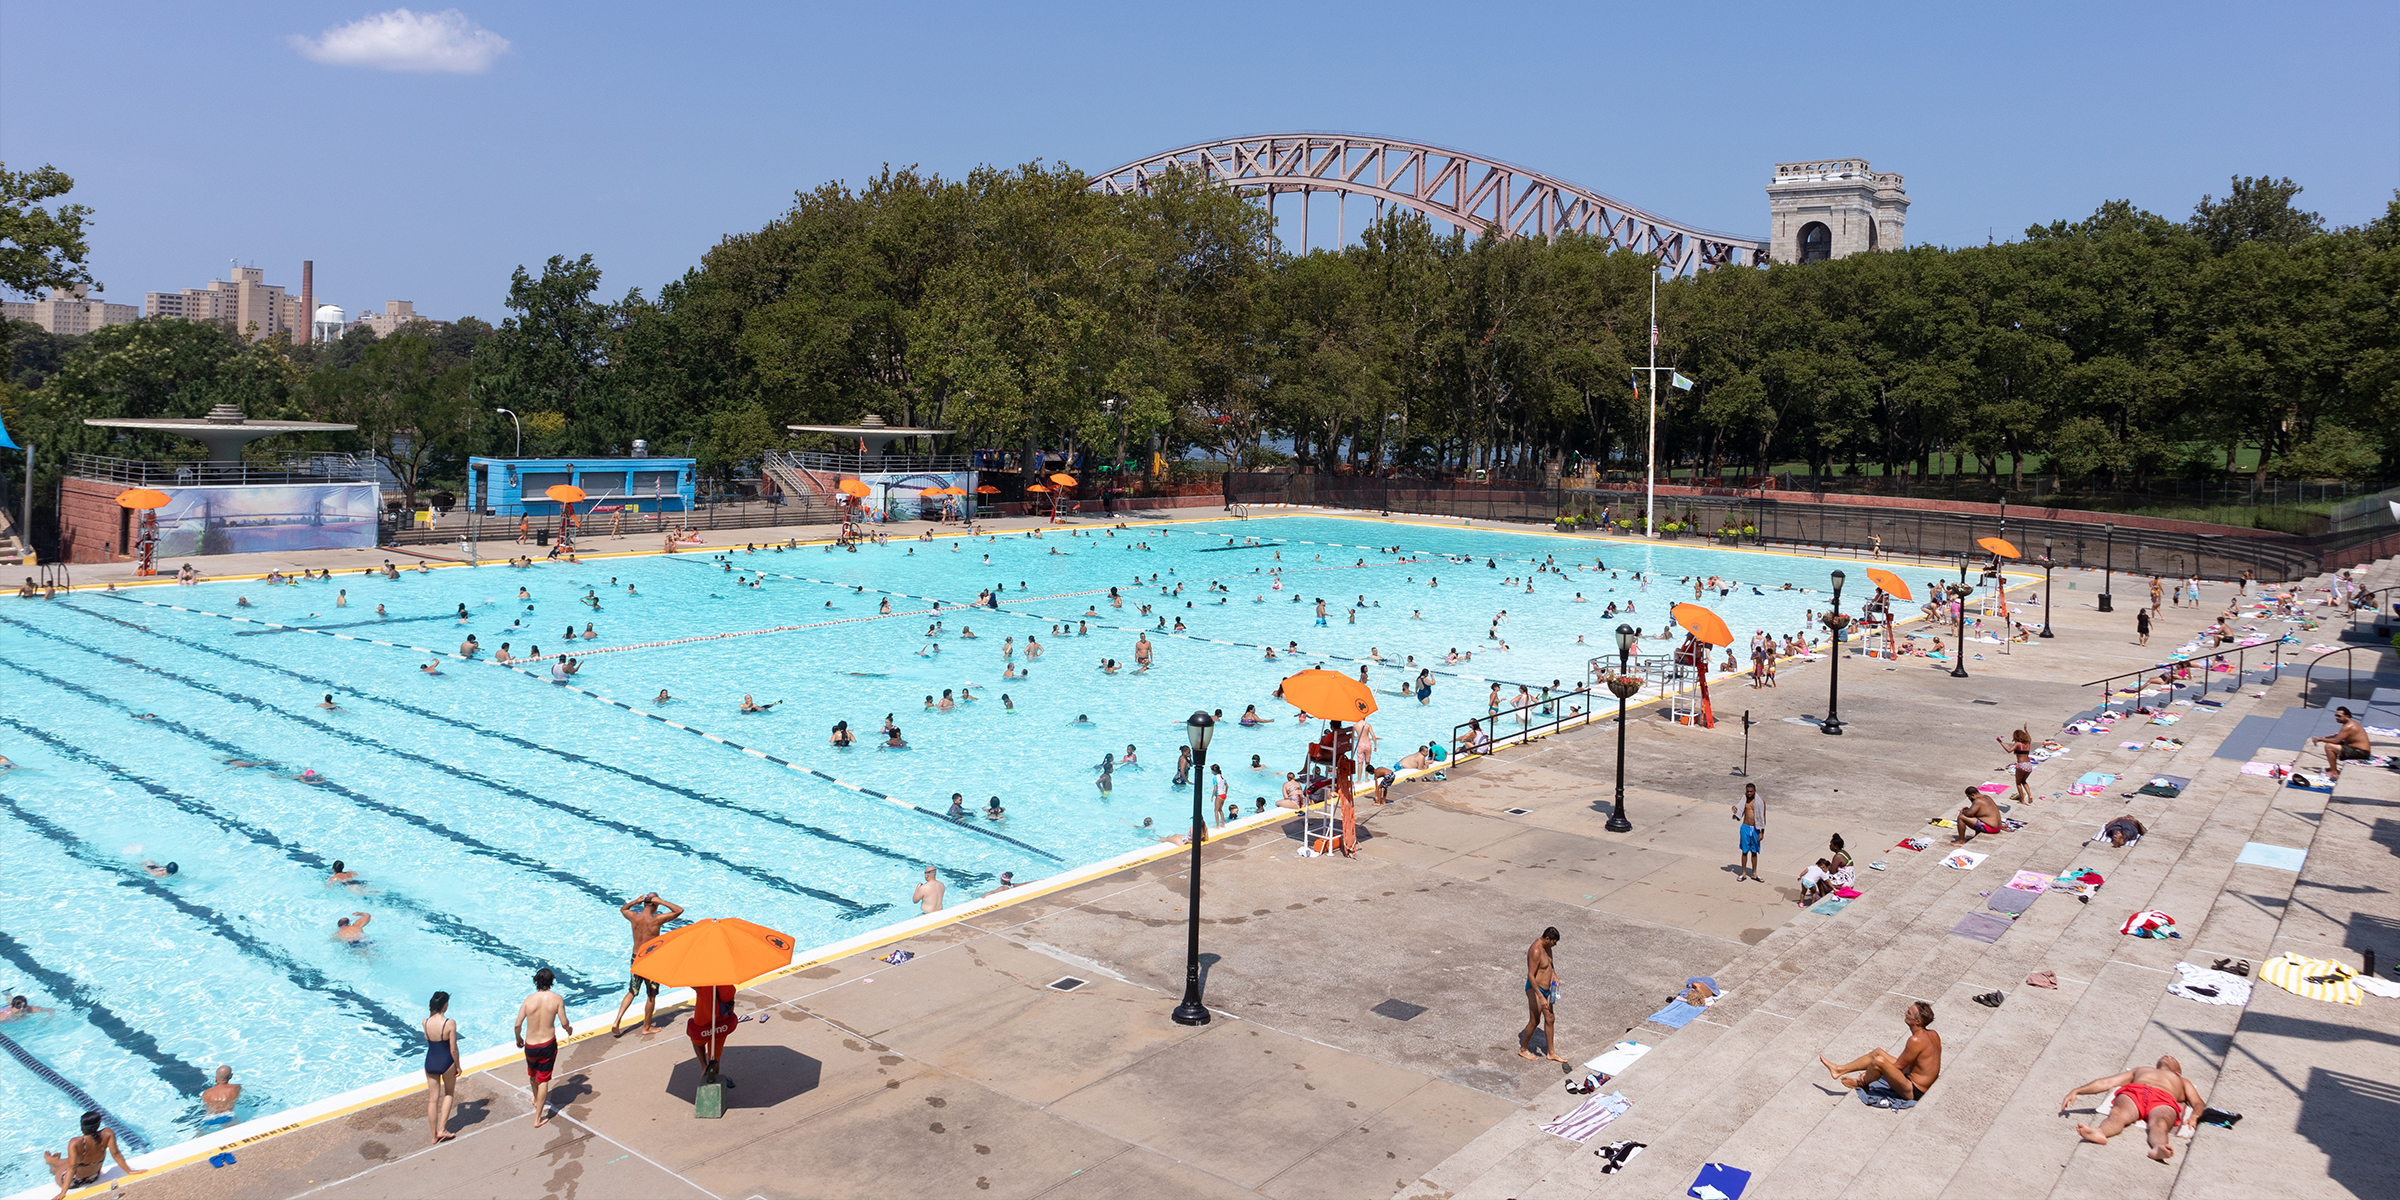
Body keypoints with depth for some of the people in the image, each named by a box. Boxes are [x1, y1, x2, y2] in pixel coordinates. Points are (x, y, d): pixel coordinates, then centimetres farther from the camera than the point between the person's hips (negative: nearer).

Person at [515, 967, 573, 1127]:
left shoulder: (529, 999, -9)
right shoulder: (556, 999, -11)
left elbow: (517, 1025, -8)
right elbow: (564, 1022, -10)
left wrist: (518, 1039, 12)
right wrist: (569, 1029, 14)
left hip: (530, 1045, 2)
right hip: (548, 1044, -2)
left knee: (532, 1074, 29)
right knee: (543, 1079, 8)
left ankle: (536, 1099, 55)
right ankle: (538, 1118, 9)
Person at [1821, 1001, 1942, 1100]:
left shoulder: (1916, 1040, -26)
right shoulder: (1933, 1035, 1)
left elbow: (1898, 1067, -18)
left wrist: (1866, 1077, -8)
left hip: (1913, 1091, -10)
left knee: (1879, 1061, -25)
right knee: (1878, 1052, 14)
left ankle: (1862, 1083, 6)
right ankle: (1840, 1070, 19)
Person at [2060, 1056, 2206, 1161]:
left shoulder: (2183, 1082, 43)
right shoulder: (2140, 1070, 45)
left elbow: (2199, 1103, 24)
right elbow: (2106, 1083, 31)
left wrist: (2195, 1115, -3)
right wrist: (2076, 1091, 15)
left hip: (2164, 1100, 0)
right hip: (2133, 1092, 0)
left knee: (2159, 1123, -38)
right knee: (2117, 1114, -36)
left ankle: (2158, 1148, -69)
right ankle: (2099, 1133, -67)